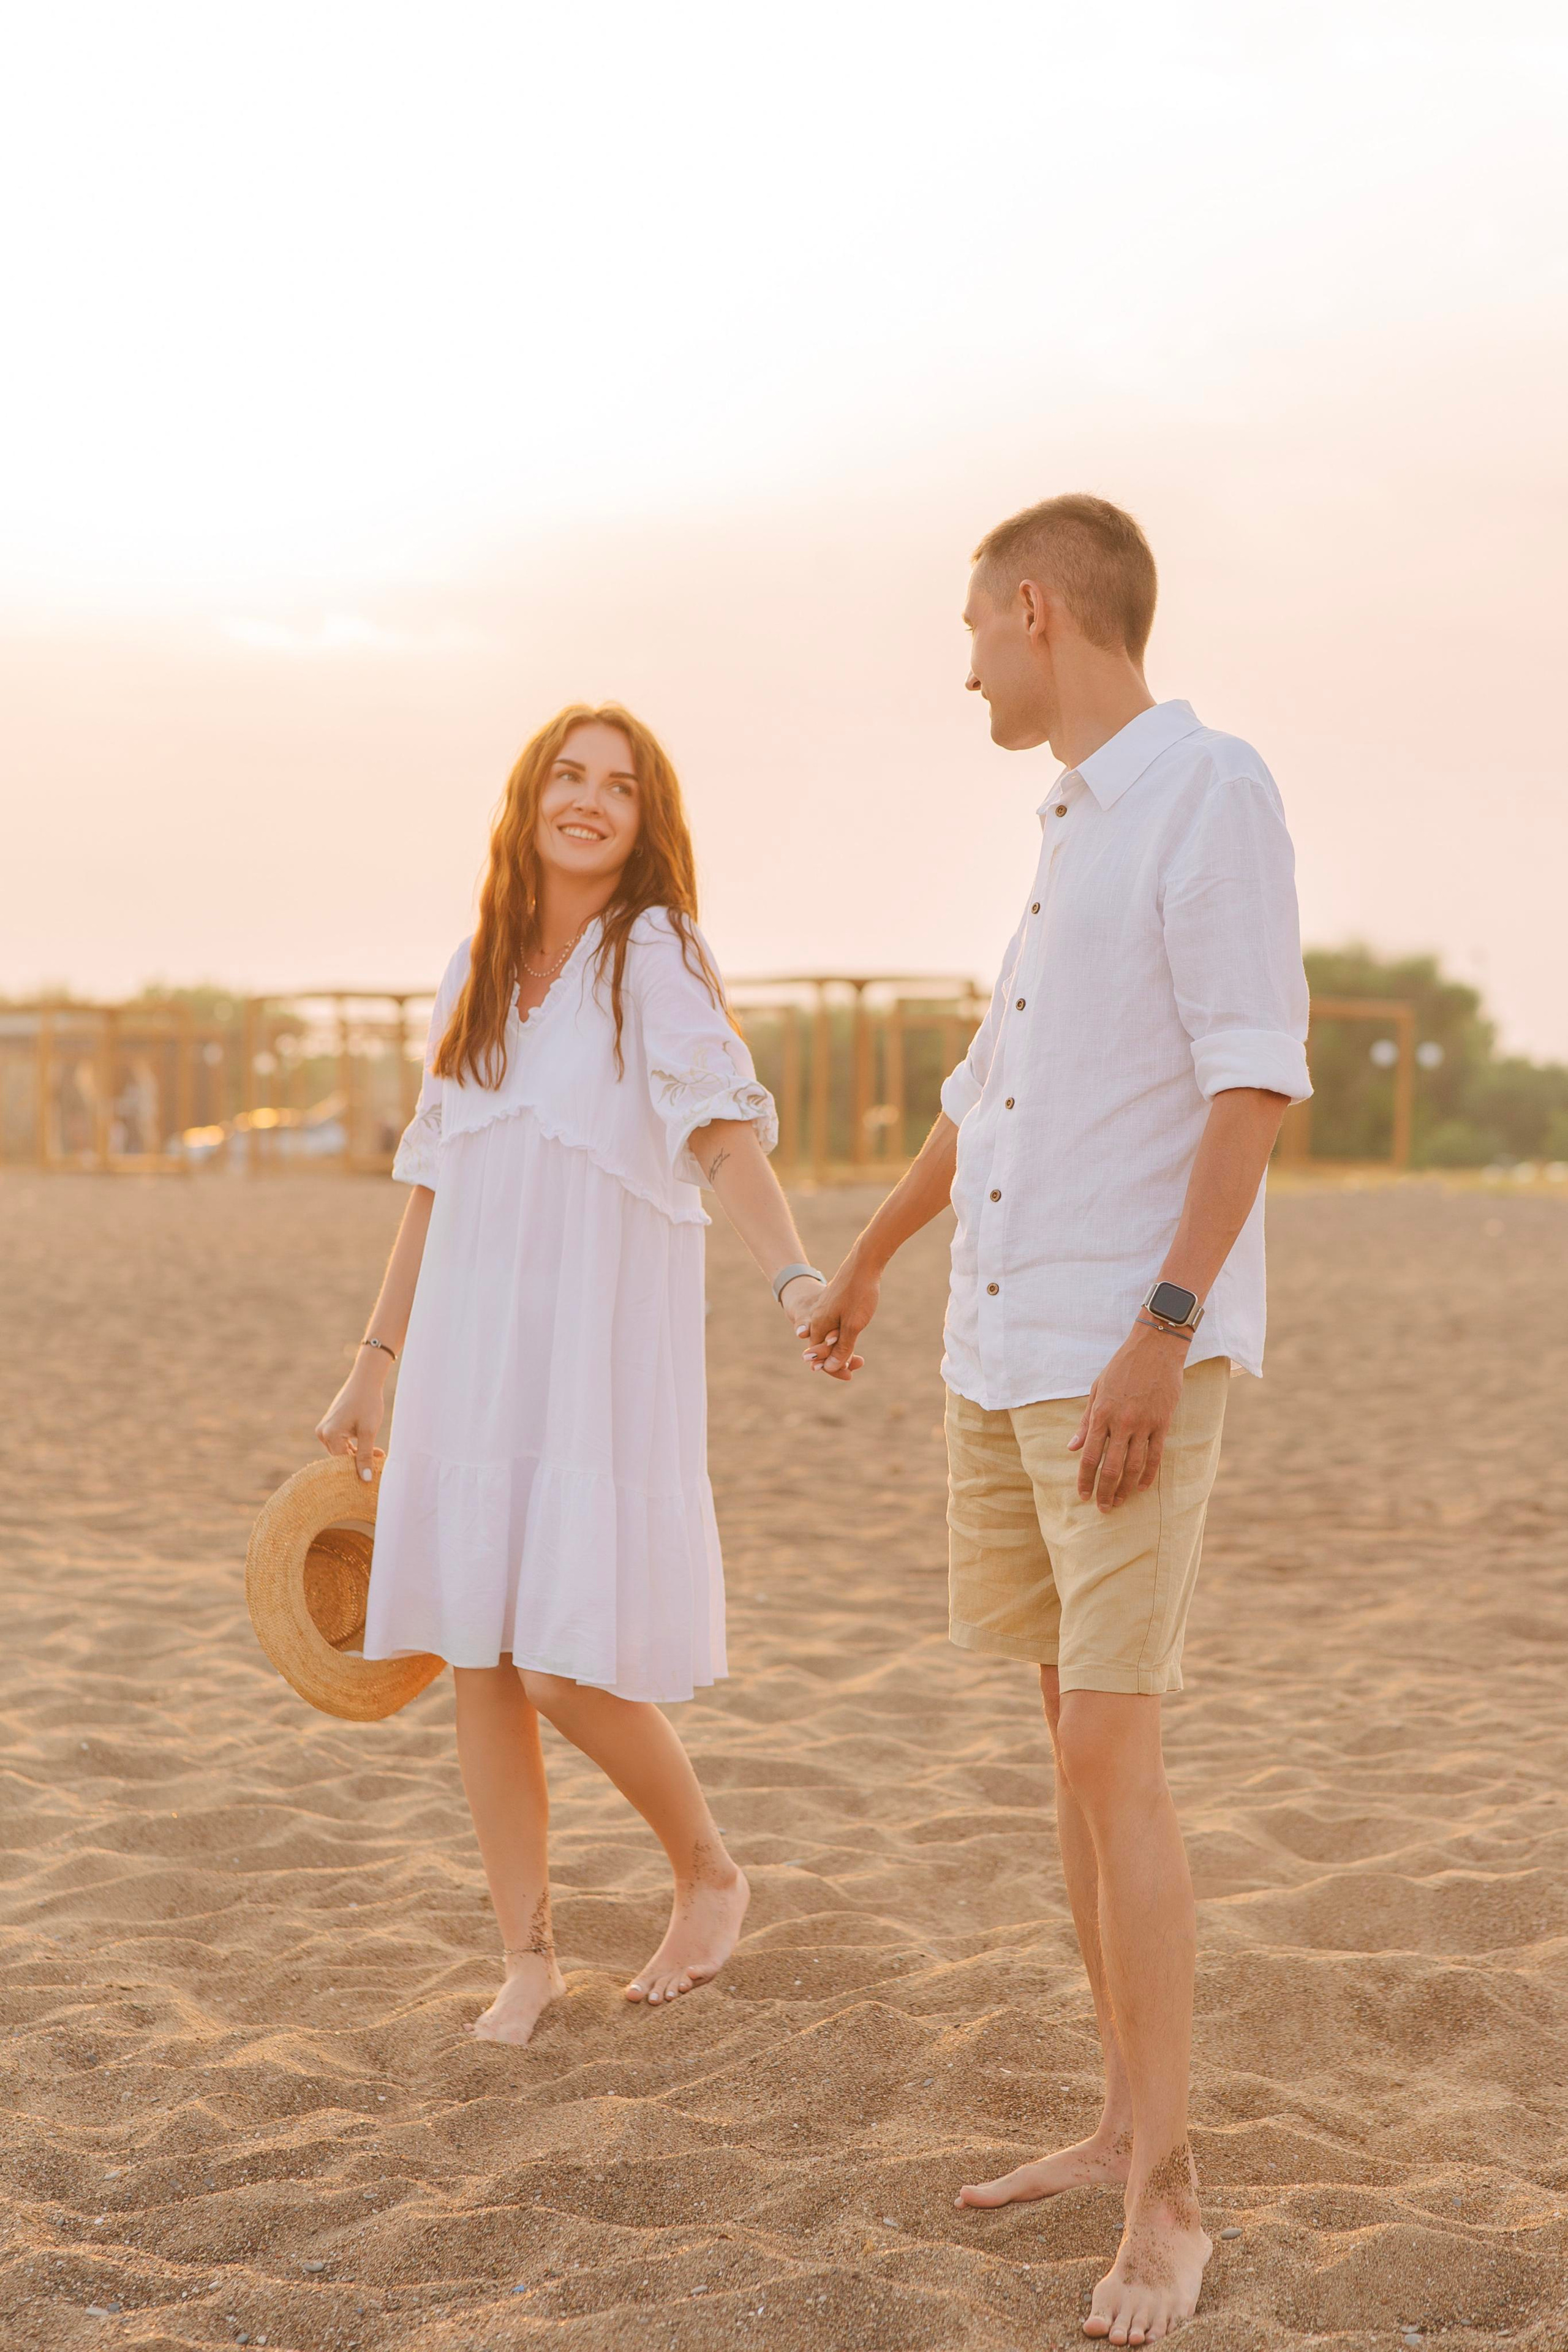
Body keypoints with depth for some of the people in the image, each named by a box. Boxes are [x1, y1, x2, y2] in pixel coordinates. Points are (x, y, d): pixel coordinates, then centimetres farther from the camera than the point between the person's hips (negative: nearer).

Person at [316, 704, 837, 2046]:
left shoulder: (656, 955, -5)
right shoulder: (477, 978, 12)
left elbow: (723, 1125, -20)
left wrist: (796, 1274, -37)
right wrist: (374, 1367, 18)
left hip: (601, 1353, -5)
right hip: (470, 1355, 5)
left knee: (571, 1669, -8)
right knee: (480, 1661, 5)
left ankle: (708, 1874, 19)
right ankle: (529, 1957, 18)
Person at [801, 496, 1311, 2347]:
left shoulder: (1215, 793, -11)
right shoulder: (1073, 835, 17)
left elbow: (1257, 1081, -19)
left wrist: (1163, 1334, -26)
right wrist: (868, 1266, 38)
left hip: (1136, 1355, -9)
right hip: (1008, 1352, 9)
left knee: (1109, 1757, -14)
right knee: (1078, 1738, 12)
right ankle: (1129, 2121, 22)